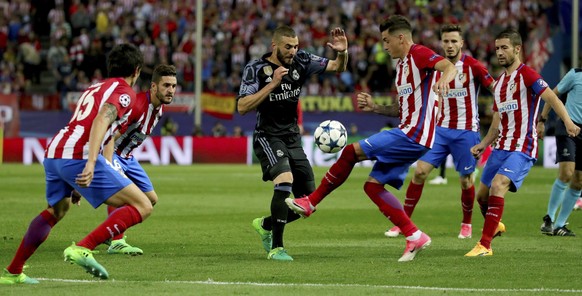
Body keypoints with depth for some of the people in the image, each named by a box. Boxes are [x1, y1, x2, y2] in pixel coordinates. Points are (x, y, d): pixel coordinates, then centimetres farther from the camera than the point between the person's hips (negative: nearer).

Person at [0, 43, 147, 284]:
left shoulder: (94, 88, 30)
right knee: (142, 207, -8)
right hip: (79, 156, -9)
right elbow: (102, 120, -16)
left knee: (57, 209, 35)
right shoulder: (124, 91, 4)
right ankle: (82, 249, -20)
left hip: (53, 153, 9)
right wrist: (91, 163, -29)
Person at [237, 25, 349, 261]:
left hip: (292, 138, 6)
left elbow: (337, 67, 3)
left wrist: (342, 53, -19)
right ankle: (276, 248, -23)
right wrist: (272, 84, -24)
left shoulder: (301, 61, 0)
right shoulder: (256, 69, -11)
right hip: (267, 137, -6)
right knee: (285, 180, -31)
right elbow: (242, 107, -18)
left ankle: (265, 225, 30)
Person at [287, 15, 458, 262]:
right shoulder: (401, 65, 22)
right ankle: (415, 237, 2)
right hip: (407, 133, 10)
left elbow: (449, 67, -28)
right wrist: (375, 108, 13)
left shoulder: (419, 54, -8)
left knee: (352, 151, -13)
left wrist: (443, 80, -50)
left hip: (414, 135, -10)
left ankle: (311, 202, -2)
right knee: (372, 185, 4)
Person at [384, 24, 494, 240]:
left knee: (465, 180, 2)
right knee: (420, 171, -6)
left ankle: (467, 224, 25)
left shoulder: (472, 66, -10)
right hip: (441, 129, 4)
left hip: (466, 131, -4)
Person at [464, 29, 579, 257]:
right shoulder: (499, 83, 16)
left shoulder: (526, 74, -8)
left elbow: (551, 97, -23)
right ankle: (493, 226, 41)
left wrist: (568, 122, -38)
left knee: (498, 185, -26)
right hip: (502, 147, 8)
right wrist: (483, 144, 10)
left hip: (523, 148, -8)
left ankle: (485, 245, -26)